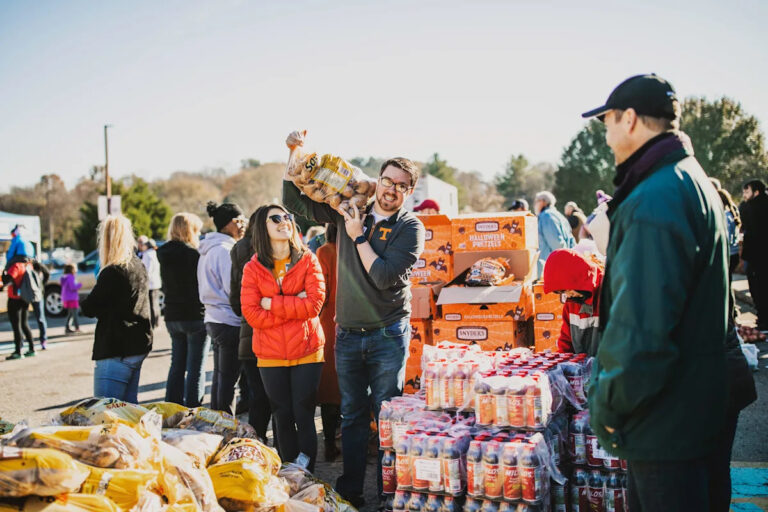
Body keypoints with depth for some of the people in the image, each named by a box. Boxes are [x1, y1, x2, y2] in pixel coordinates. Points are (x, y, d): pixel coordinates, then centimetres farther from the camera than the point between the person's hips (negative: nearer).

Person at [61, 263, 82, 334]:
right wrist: (80, 285, -8)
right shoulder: (71, 277, -16)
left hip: (66, 298, 10)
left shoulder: (64, 277, 13)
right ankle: (77, 328, -7)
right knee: (74, 313, -7)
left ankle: (67, 328, 15)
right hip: (72, 299, -10)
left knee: (70, 314, 16)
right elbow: (73, 287, -23)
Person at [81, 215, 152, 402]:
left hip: (116, 351, -9)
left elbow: (89, 308, -10)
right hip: (139, 346, 9)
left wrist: (84, 303, 10)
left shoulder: (112, 273, -17)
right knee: (129, 406, 17)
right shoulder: (138, 266, 10)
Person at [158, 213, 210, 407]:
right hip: (195, 316, -7)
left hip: (172, 316, 7)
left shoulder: (164, 255, 7)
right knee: (196, 368, -1)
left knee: (177, 365, 15)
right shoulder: (192, 254, -15)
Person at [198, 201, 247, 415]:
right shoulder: (224, 250, -15)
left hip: (214, 320, 10)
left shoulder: (209, 249, 16)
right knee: (227, 379, -4)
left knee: (220, 377, 15)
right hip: (229, 321, -10)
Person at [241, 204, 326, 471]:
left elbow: (315, 302, -13)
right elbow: (251, 314, -9)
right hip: (271, 354, 1)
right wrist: (295, 305, -14)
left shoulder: (308, 260, -1)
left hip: (307, 351, -1)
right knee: (283, 417, 10)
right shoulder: (252, 268, 0)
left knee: (304, 415, 1)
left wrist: (272, 304, -13)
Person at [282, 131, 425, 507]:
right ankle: (349, 492, 24)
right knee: (352, 416, 13)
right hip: (348, 333, 4)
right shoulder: (350, 210, 6)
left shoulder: (410, 227, -5)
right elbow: (295, 202, 11)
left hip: (387, 336, -4)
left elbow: (384, 276, -17)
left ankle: (388, 494, 14)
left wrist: (358, 237, -10)